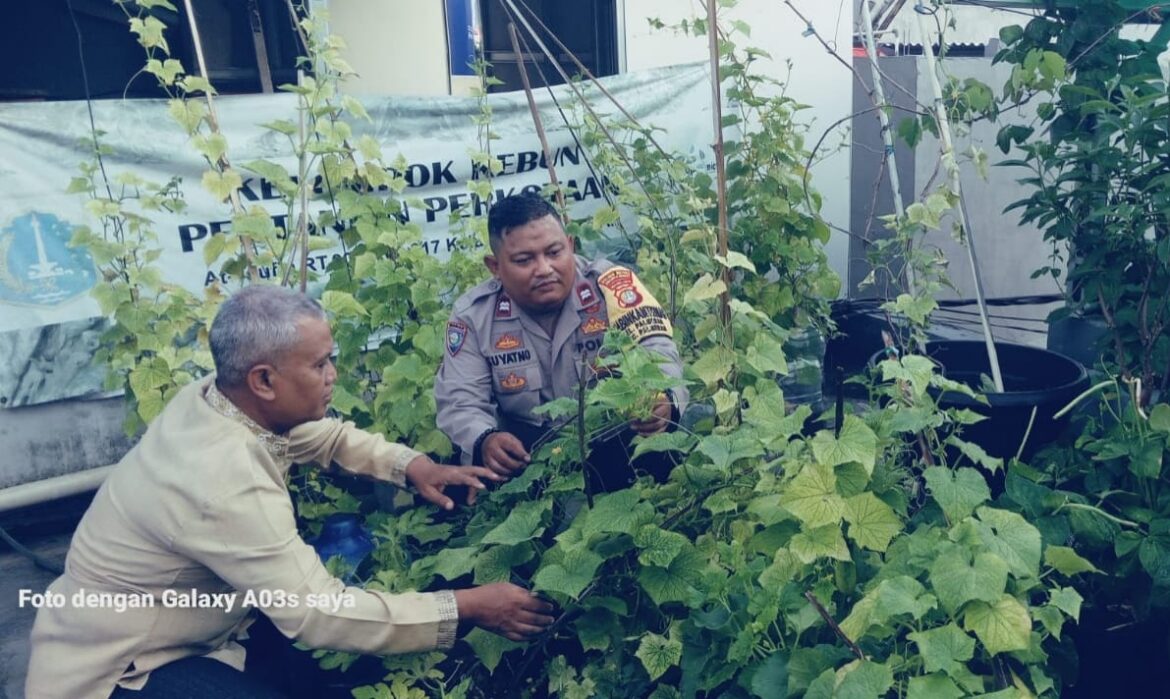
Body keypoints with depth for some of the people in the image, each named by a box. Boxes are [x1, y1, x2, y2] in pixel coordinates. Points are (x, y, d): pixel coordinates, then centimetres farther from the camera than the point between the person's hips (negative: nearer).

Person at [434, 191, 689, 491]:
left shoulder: (611, 285, -12)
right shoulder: (473, 315, -6)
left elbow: (656, 352, -21)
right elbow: (460, 402, -7)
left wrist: (664, 400, -46)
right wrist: (485, 441, -32)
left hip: (618, 435, 0)